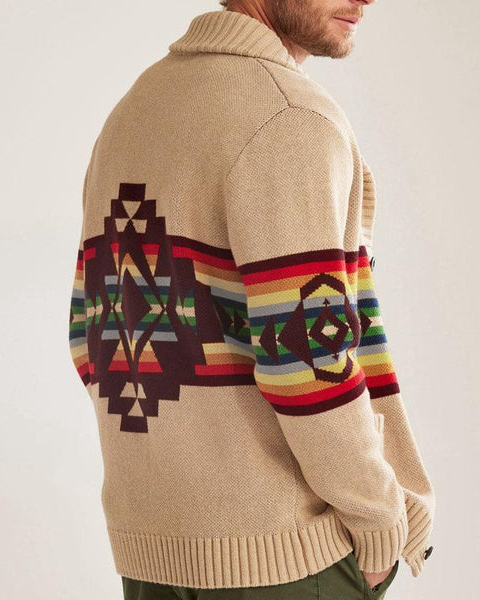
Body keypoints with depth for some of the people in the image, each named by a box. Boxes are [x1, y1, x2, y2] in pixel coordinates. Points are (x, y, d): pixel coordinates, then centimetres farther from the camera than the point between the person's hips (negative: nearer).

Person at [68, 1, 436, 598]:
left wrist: (169, 489, 17)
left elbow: (97, 332, 10)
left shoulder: (130, 118, 9)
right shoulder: (289, 121, -17)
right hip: (284, 549, -7)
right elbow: (305, 351, -23)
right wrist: (381, 521, -8)